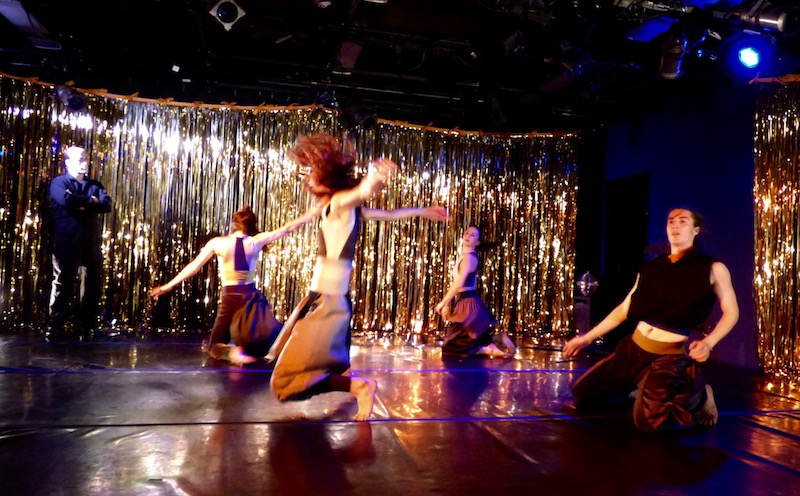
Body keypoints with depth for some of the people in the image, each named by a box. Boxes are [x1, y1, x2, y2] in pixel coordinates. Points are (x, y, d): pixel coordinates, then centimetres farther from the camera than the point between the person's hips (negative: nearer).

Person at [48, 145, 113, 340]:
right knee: (63, 284, 0)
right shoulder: (59, 182, 4)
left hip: (91, 243, 4)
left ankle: (88, 326, 12)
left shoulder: (94, 185, 17)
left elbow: (106, 205, -2)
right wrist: (91, 202, -7)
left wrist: (81, 204, -14)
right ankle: (56, 326, 7)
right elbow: (67, 200, -20)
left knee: (92, 285, 4)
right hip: (66, 243, -4)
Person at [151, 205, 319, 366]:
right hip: (251, 297, 1)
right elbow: (287, 228, 3)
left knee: (215, 345, 12)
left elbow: (193, 266, 0)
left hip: (230, 299, -1)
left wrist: (168, 286, 9)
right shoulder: (256, 241, -3)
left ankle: (232, 353, -21)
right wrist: (313, 213, 13)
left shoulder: (217, 242, -4)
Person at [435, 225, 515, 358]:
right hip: (465, 303, 10)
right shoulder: (463, 256, 15)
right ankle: (496, 339, 16)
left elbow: (459, 284, -24)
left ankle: (489, 350, -8)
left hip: (469, 305, -10)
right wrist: (447, 304, 12)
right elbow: (455, 283, 16)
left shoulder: (469, 257, -15)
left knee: (451, 348, -7)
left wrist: (443, 302, -15)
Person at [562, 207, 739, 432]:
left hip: (670, 356, -5)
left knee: (648, 420, -28)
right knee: (581, 395, 6)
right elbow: (624, 309, 12)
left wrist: (707, 343, -20)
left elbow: (731, 312, -2)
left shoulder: (712, 268, -3)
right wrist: (588, 338, 13)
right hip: (632, 349, 5)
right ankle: (640, 387, 28)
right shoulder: (651, 267, 8)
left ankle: (698, 396, 3)